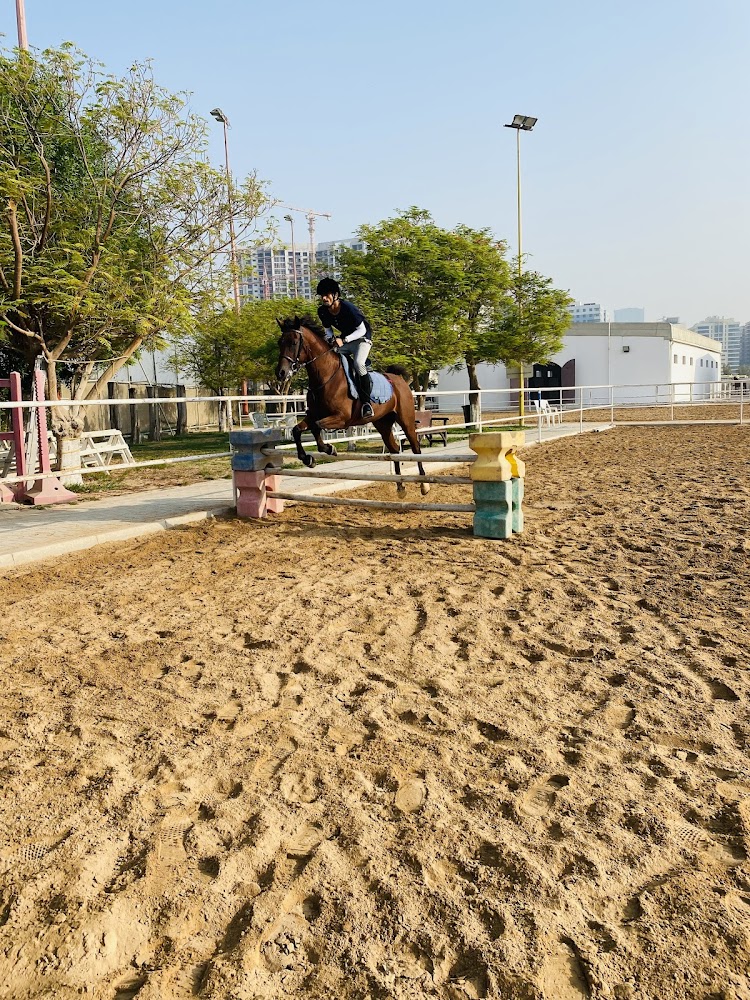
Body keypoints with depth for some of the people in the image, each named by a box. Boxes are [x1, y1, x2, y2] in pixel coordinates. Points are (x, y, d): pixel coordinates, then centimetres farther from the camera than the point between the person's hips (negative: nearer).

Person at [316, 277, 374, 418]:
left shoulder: (348, 308, -27)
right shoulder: (322, 311, -7)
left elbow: (362, 330, -21)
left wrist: (343, 340, -30)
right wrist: (331, 339, -16)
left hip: (362, 338, -8)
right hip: (344, 340, 8)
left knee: (358, 363, -32)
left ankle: (366, 403, -29)